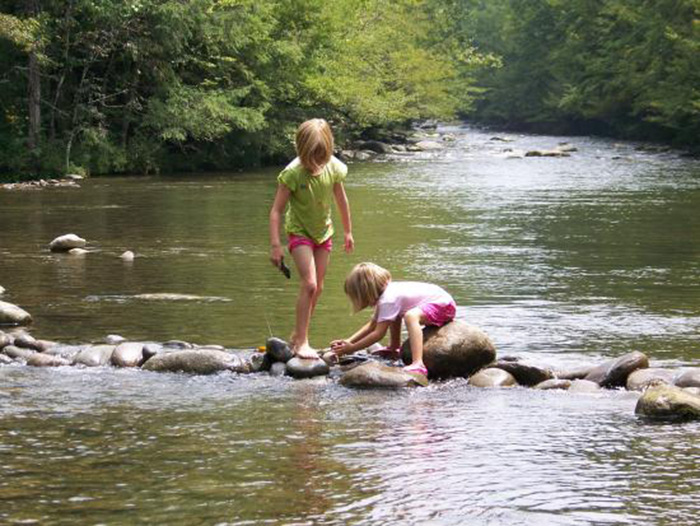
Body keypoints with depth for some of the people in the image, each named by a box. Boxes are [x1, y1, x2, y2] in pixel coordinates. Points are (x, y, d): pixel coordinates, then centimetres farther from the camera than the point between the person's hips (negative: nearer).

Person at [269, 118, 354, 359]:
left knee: (317, 287, 9)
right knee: (309, 284, -19)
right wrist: (275, 245, -25)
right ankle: (301, 342, -15)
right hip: (299, 232, -5)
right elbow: (276, 210, -20)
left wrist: (348, 232, 14)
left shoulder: (333, 167, -13)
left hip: (323, 231, 5)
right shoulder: (293, 173, -25)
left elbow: (341, 200, 5)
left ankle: (297, 335, 23)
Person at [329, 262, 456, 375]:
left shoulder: (388, 300, -23)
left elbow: (378, 333, -22)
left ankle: (418, 364, -51)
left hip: (444, 305, -11)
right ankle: (394, 349, 34)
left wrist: (352, 348, -16)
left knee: (410, 316, -38)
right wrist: (349, 341, 3)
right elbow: (373, 324, 12)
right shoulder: (387, 292, 7)